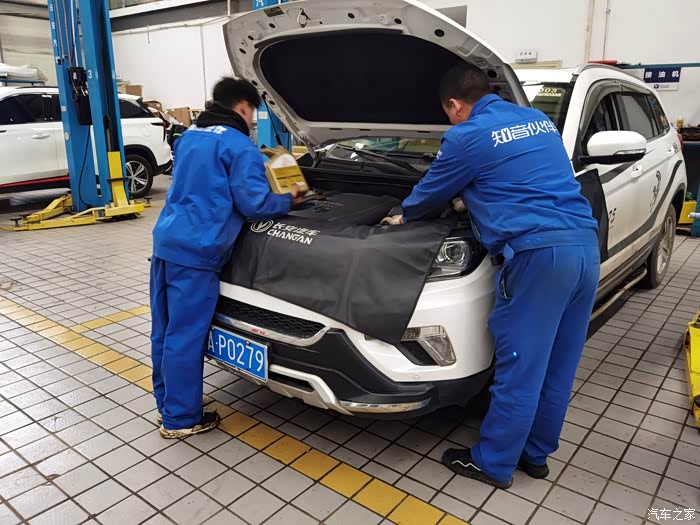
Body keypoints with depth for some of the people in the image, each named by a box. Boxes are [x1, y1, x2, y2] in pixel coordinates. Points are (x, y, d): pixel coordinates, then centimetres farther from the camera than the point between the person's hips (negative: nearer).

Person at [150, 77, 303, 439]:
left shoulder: (189, 137, 21)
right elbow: (254, 204, -10)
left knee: (165, 331, 15)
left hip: (165, 241, 9)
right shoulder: (239, 146, -6)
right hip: (195, 250, -9)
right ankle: (180, 418, 14)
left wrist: (256, 162, 34)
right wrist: (287, 201, 9)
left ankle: (167, 405, 30)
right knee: (185, 336, 1)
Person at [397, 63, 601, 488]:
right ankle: (536, 453, 32)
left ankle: (493, 463, 19)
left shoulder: (469, 136, -2)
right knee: (557, 366, 15)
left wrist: (404, 215, 33)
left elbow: (431, 194, 12)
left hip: (540, 253, -8)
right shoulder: (539, 120, 22)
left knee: (520, 367, 3)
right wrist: (473, 197, 45)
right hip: (585, 247, 8)